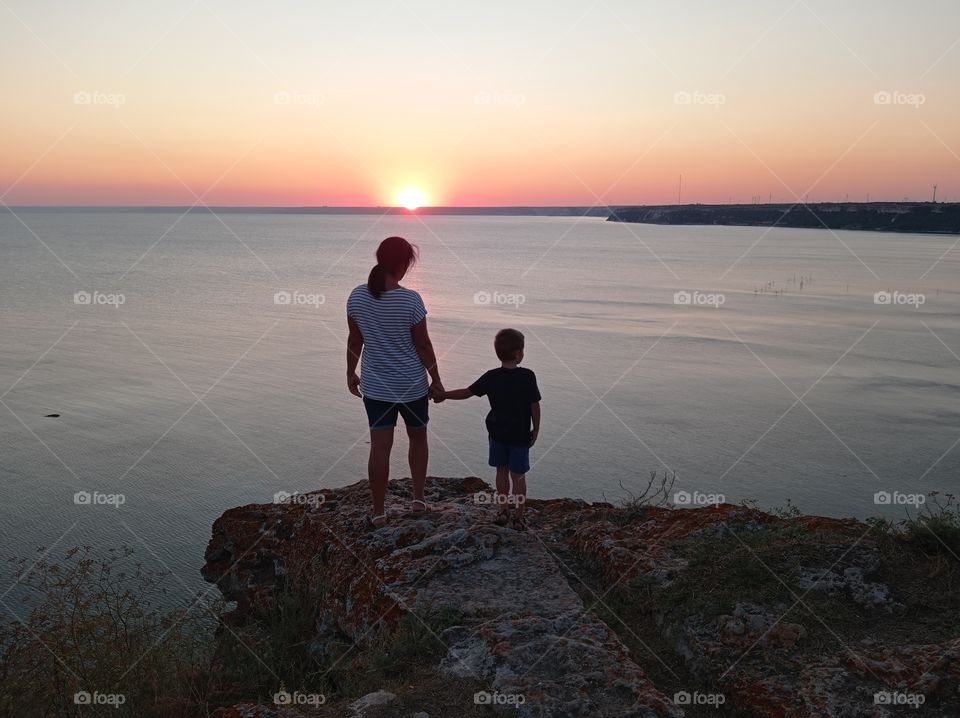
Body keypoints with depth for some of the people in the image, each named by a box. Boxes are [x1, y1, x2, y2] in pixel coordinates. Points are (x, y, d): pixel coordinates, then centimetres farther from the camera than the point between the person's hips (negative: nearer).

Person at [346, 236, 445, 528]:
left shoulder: (357, 296, -6)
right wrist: (436, 380, 0)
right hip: (412, 384, -2)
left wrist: (351, 374, 16)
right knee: (418, 438, 21)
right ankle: (418, 497, 25)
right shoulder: (410, 299, -16)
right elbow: (423, 344, -10)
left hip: (375, 385, 2)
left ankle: (379, 512, 12)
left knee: (380, 447, 6)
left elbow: (355, 341, 2)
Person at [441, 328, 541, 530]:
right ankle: (519, 517, 9)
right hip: (520, 434, -2)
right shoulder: (528, 377, -14)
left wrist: (443, 394, 9)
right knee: (518, 475, 5)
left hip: (497, 433, 3)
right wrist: (536, 429, 3)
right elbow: (535, 406, -10)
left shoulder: (491, 377, -7)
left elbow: (466, 392, -3)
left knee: (502, 471, 17)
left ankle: (503, 511, 24)